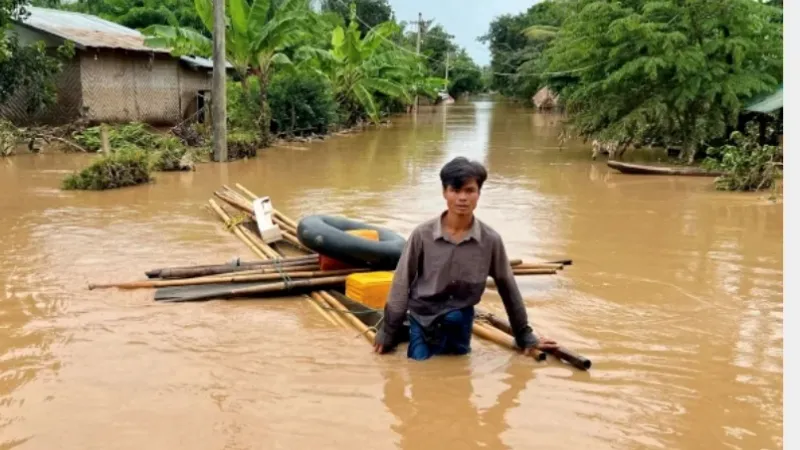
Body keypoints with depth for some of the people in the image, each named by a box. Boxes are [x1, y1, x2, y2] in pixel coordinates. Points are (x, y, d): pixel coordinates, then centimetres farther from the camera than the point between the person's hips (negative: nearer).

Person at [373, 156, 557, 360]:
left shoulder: (490, 240, -13)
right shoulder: (422, 234, -15)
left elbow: (508, 288, 0)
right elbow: (402, 284, -6)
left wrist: (525, 336, 7)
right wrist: (387, 333, -1)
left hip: (460, 323, 2)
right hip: (422, 320, -1)